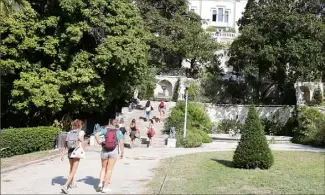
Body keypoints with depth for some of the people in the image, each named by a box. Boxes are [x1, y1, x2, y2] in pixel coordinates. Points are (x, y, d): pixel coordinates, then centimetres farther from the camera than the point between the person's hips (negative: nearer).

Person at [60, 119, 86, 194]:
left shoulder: (69, 132, 7)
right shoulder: (81, 132, -5)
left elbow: (65, 144, 4)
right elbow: (82, 143, -15)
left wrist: (62, 154, 4)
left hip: (70, 152, 6)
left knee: (71, 169, 24)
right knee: (73, 171, -3)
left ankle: (71, 183, 38)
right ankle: (65, 186, -17)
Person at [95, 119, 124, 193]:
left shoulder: (105, 130, 2)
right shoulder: (119, 132, 1)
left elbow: (96, 135, -11)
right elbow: (121, 143, -5)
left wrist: (99, 142, -1)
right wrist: (122, 153, 2)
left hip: (105, 151, 1)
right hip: (114, 151, -1)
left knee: (103, 168, 19)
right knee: (109, 170, 4)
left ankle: (100, 183, 3)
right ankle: (105, 187, 4)